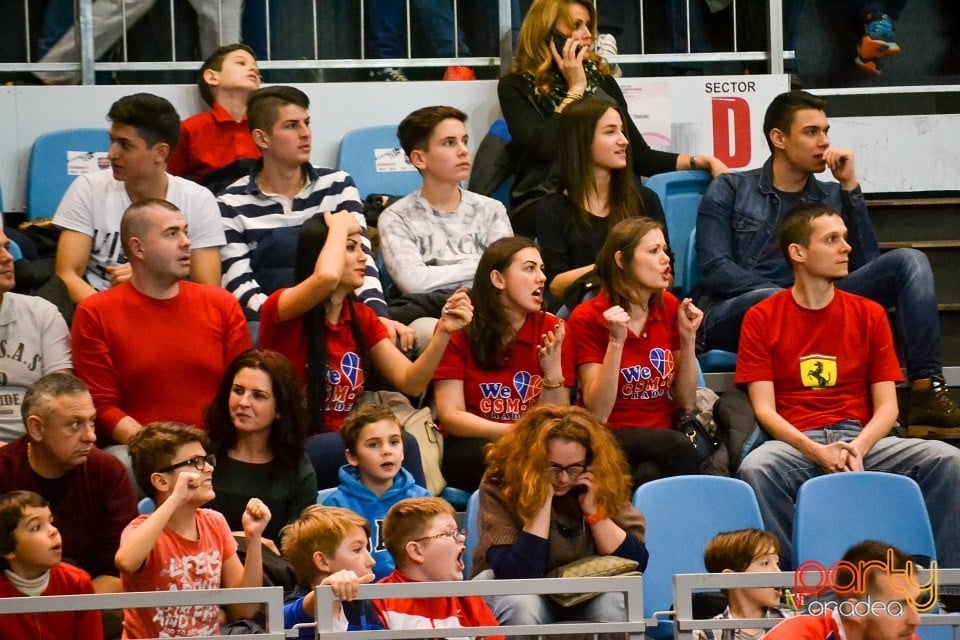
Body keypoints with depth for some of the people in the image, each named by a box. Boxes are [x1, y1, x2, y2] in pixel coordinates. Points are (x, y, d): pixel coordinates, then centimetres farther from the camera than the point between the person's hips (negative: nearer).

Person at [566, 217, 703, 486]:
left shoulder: (670, 307, 8)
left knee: (649, 474, -34)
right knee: (678, 447, -33)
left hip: (663, 435, 3)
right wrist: (616, 342, -22)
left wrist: (688, 337, -5)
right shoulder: (587, 319, -6)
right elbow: (598, 414, -13)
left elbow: (686, 402, 8)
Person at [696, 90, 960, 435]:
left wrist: (850, 187, -1)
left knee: (909, 261, -13)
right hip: (731, 314, -4)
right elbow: (715, 270, -5)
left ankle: (926, 392, -30)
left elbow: (865, 265, 4)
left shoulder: (830, 197, 19)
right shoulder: (729, 191, 9)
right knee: (772, 299, -42)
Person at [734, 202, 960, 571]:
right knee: (756, 467, -37)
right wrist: (816, 451, -17)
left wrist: (859, 447, -13)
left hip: (862, 442, 3)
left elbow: (886, 406, 8)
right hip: (795, 444, -2)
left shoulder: (869, 315, 13)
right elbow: (764, 409, -1)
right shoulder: (762, 319, 6)